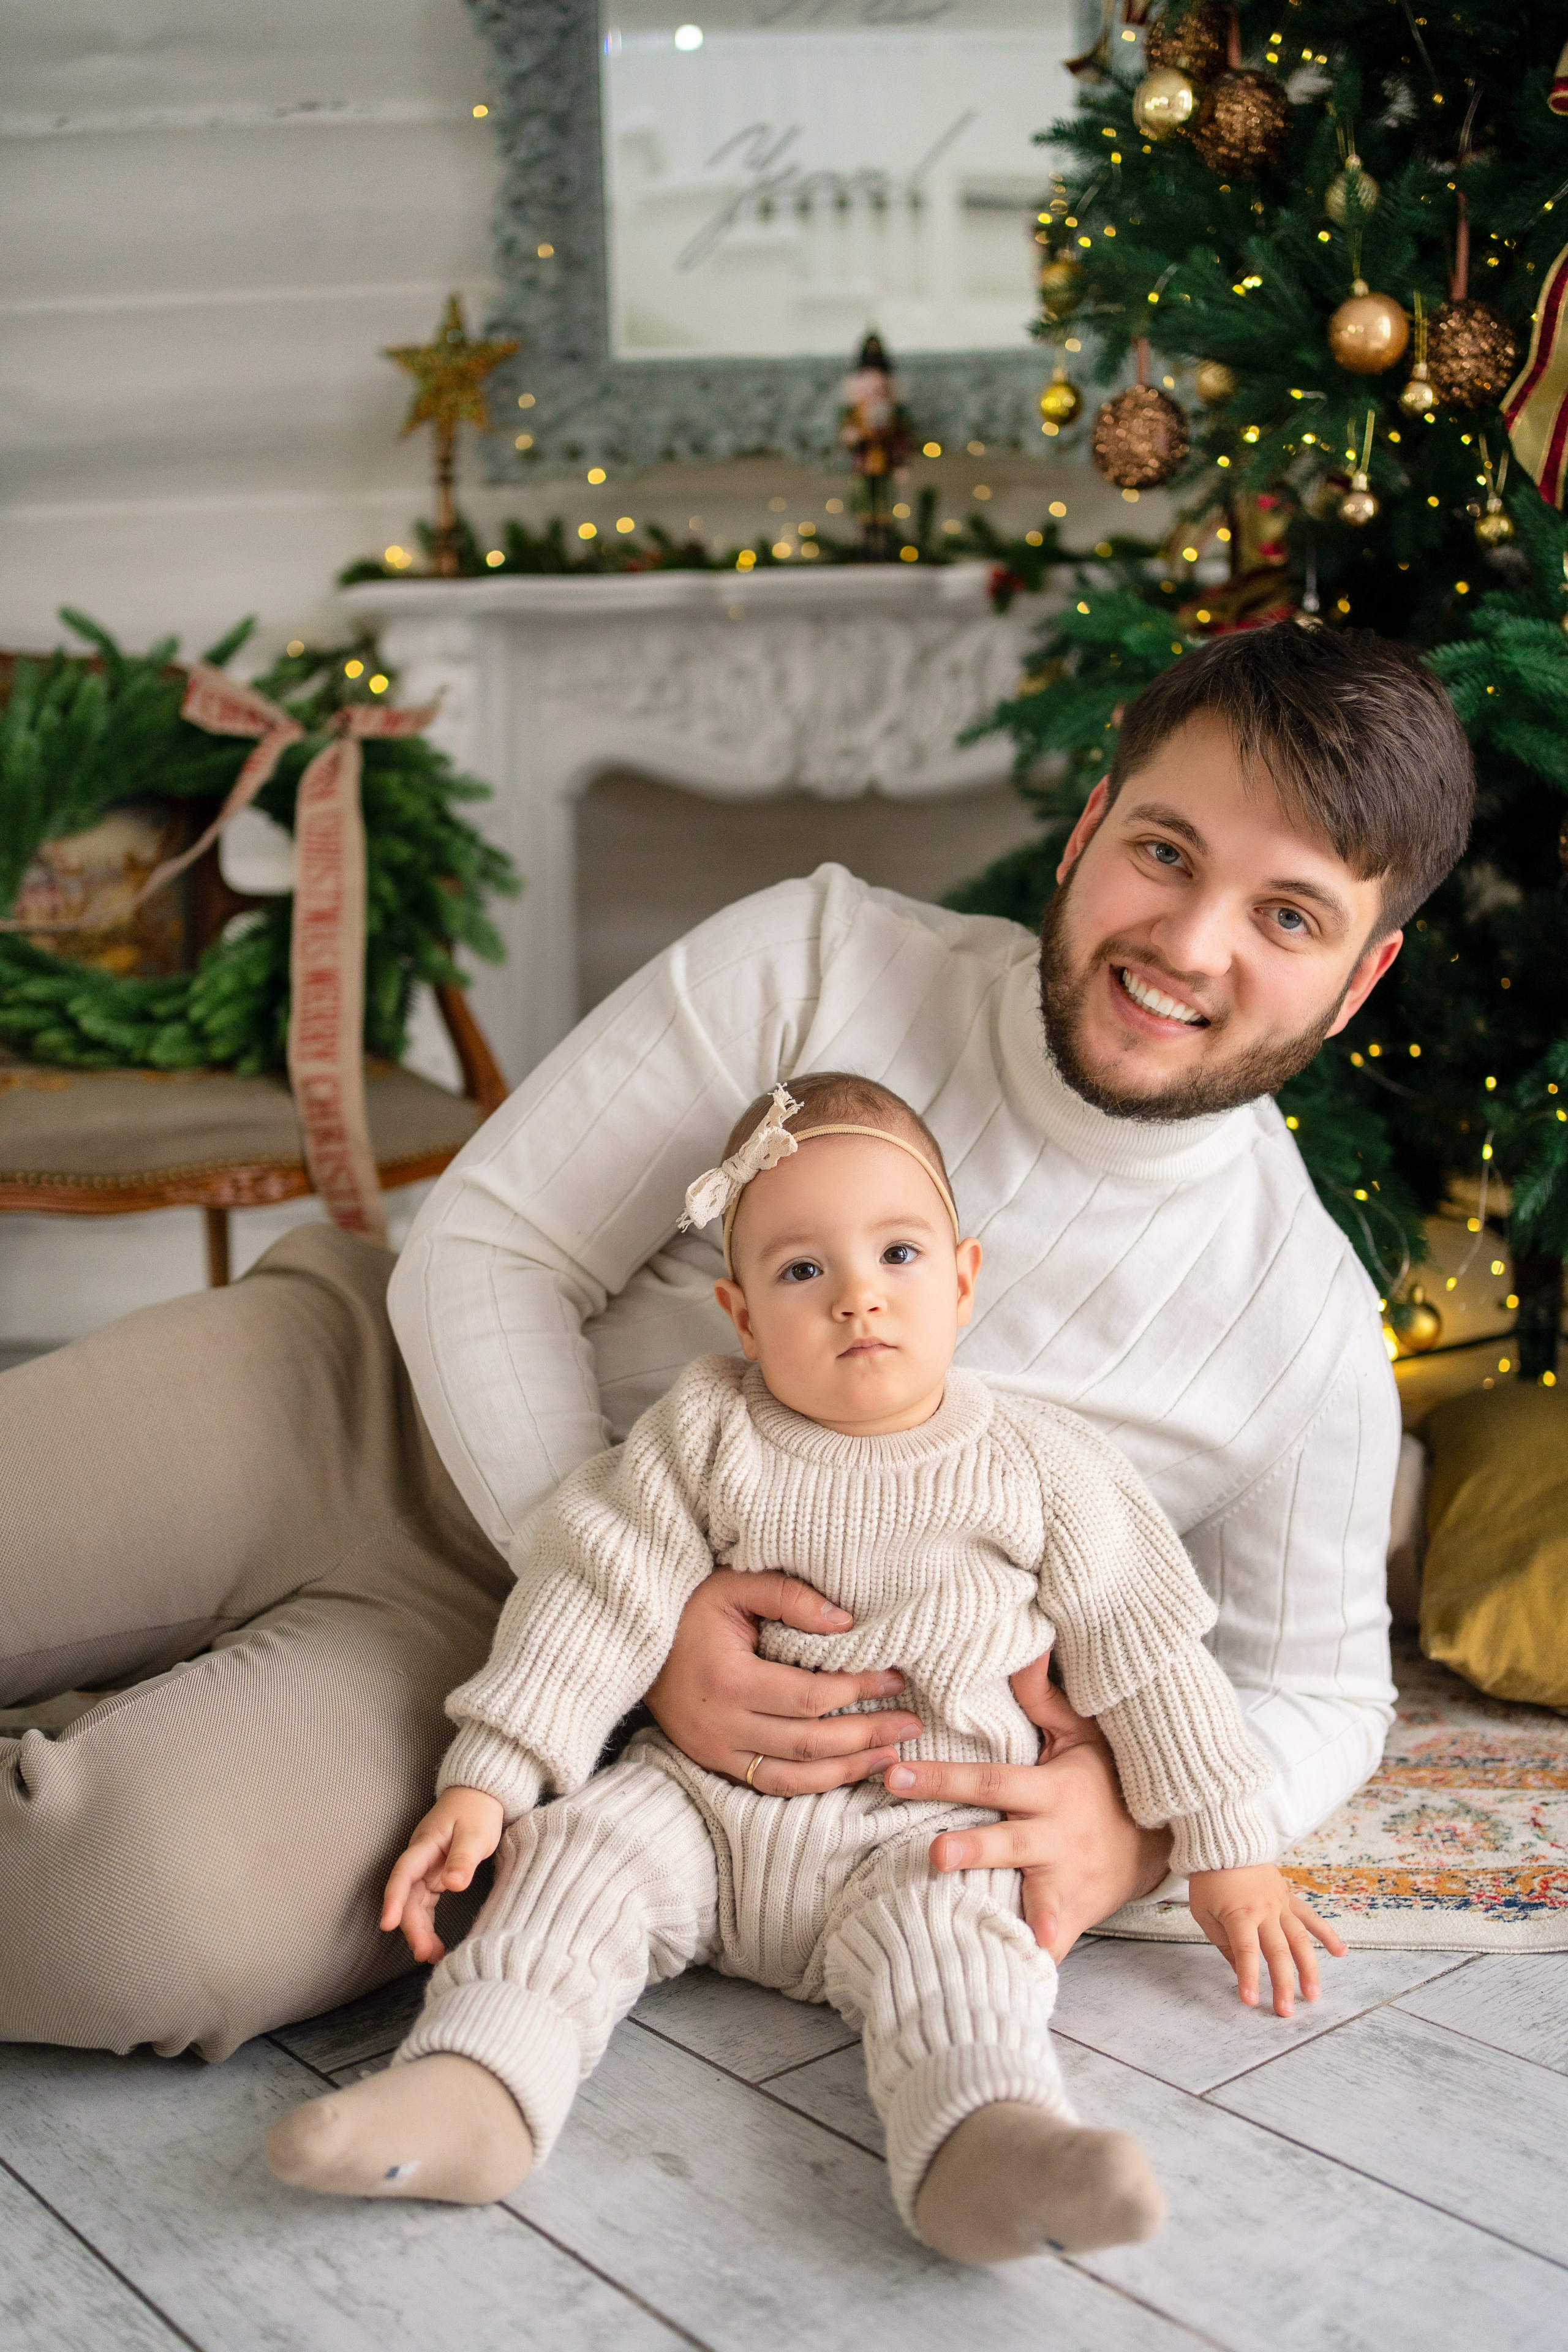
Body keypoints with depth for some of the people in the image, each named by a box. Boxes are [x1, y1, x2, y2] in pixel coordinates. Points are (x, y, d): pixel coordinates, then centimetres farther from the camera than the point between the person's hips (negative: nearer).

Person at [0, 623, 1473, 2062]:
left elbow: (1313, 1692, 4)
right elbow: (486, 1250, -11)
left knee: (153, 1916, -29)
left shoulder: (1309, 1338, -10)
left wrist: (1134, 1826, -20)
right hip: (369, 1394, 1)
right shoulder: (816, 962, -13)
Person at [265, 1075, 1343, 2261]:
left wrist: (1229, 1852, 6)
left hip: (921, 1829, -2)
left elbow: (1146, 1658, 5)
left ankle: (985, 2149, -53)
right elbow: (596, 1605, -2)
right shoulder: (706, 1433, 0)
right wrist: (485, 1783, -10)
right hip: (703, 1797, 2)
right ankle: (474, 2086, -34)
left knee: (940, 1933, -30)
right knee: (577, 1847, -21)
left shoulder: (1042, 1465, 0)